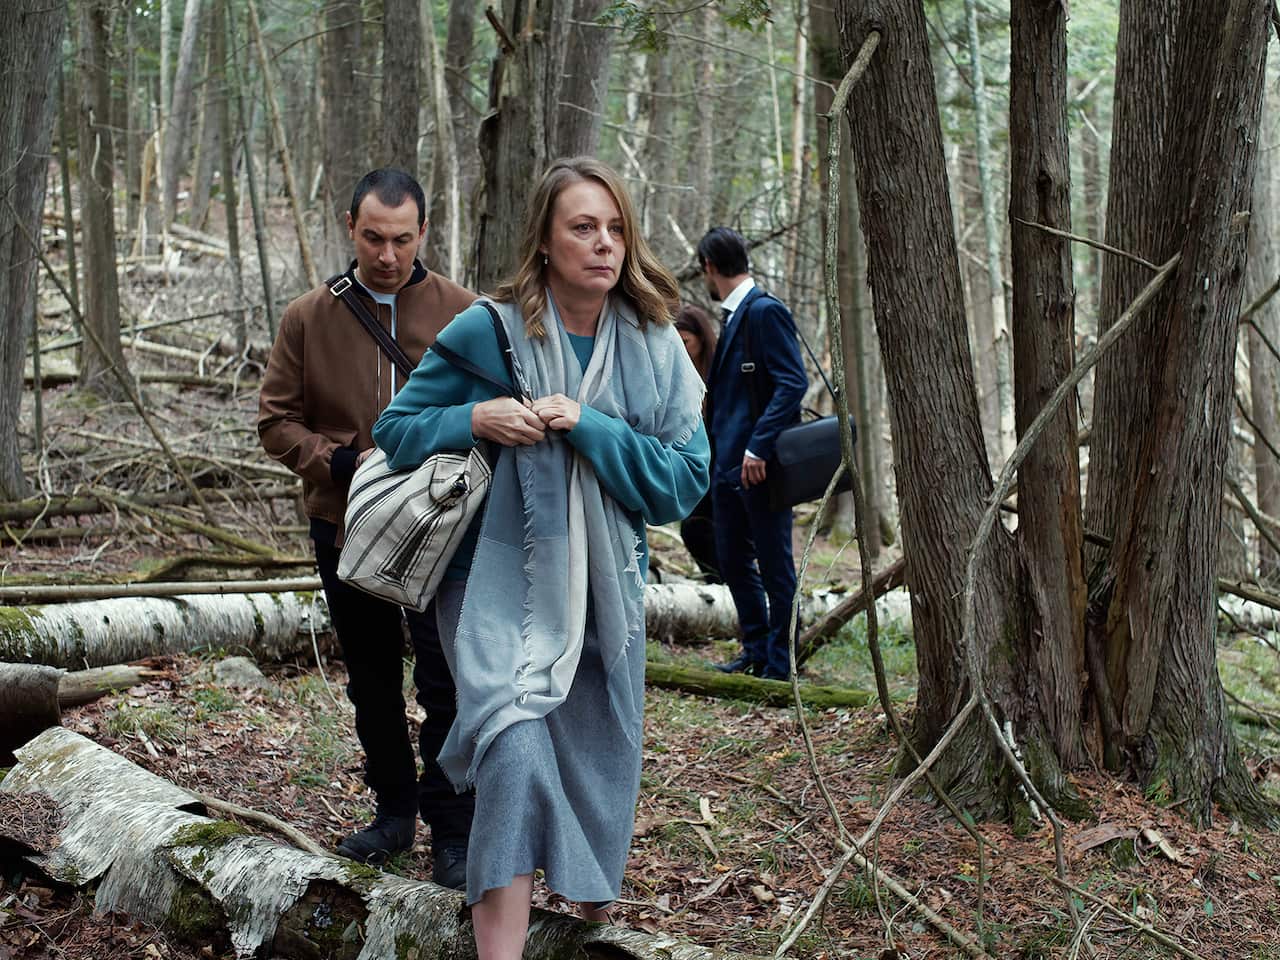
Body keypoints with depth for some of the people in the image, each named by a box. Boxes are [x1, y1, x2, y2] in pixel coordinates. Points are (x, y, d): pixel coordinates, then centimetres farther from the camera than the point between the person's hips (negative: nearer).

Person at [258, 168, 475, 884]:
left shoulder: (462, 314, -2)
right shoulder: (309, 319, 2)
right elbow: (277, 421, 3)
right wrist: (346, 463, -13)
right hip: (344, 528, 3)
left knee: (448, 685, -5)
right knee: (373, 683, 15)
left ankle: (454, 828, 7)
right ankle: (394, 810, 31)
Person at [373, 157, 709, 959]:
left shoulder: (654, 347, -1)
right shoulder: (487, 332, -7)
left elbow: (688, 477, -5)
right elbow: (396, 431, 2)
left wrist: (591, 430, -18)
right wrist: (476, 420, -17)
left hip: (605, 583, 3)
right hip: (499, 572, -3)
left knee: (600, 758, 15)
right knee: (515, 742, -23)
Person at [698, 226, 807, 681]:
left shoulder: (765, 311, -13)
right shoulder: (734, 315, 15)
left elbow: (793, 383, -21)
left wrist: (758, 447, -25)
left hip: (760, 466, -10)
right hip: (729, 463, 10)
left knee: (775, 567, 1)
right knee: (734, 561, 16)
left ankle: (780, 667, 9)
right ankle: (756, 652, 28)